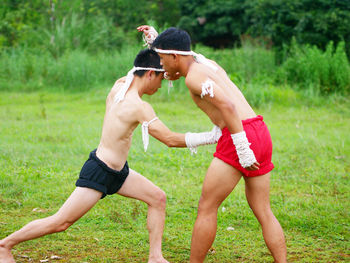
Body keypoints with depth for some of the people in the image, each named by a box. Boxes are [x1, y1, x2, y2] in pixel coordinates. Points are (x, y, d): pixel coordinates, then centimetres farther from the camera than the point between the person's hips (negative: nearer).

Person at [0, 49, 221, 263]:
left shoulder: (118, 87, 0)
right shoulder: (139, 107, -24)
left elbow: (130, 77, 23)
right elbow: (171, 140, -23)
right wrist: (210, 137, -18)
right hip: (98, 173, -10)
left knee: (158, 198, 5)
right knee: (60, 223, -2)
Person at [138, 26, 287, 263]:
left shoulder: (194, 76, -6)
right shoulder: (208, 63, 22)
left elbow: (227, 105, -20)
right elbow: (174, 73, 43)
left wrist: (242, 149, -21)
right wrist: (155, 40, 31)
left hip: (239, 137, -9)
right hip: (261, 132, 9)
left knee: (207, 208, 2)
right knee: (263, 211, 12)